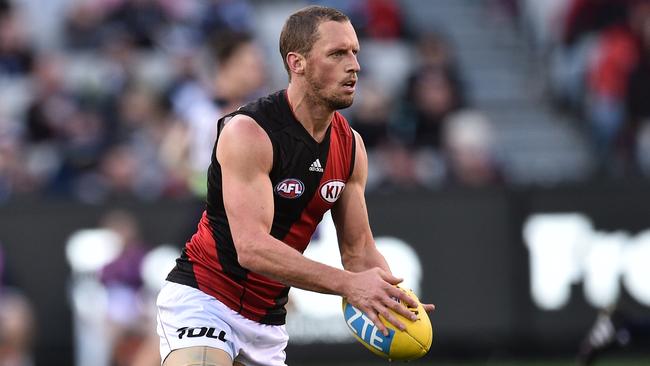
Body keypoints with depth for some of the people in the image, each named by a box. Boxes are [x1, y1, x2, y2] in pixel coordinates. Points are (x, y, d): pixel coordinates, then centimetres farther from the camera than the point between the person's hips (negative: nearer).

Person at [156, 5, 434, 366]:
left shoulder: (350, 146, 2)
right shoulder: (249, 133, -21)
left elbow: (359, 249, 8)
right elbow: (252, 248, -31)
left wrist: (393, 298, -14)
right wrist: (347, 284, -38)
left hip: (268, 320, 7)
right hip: (202, 300, -7)